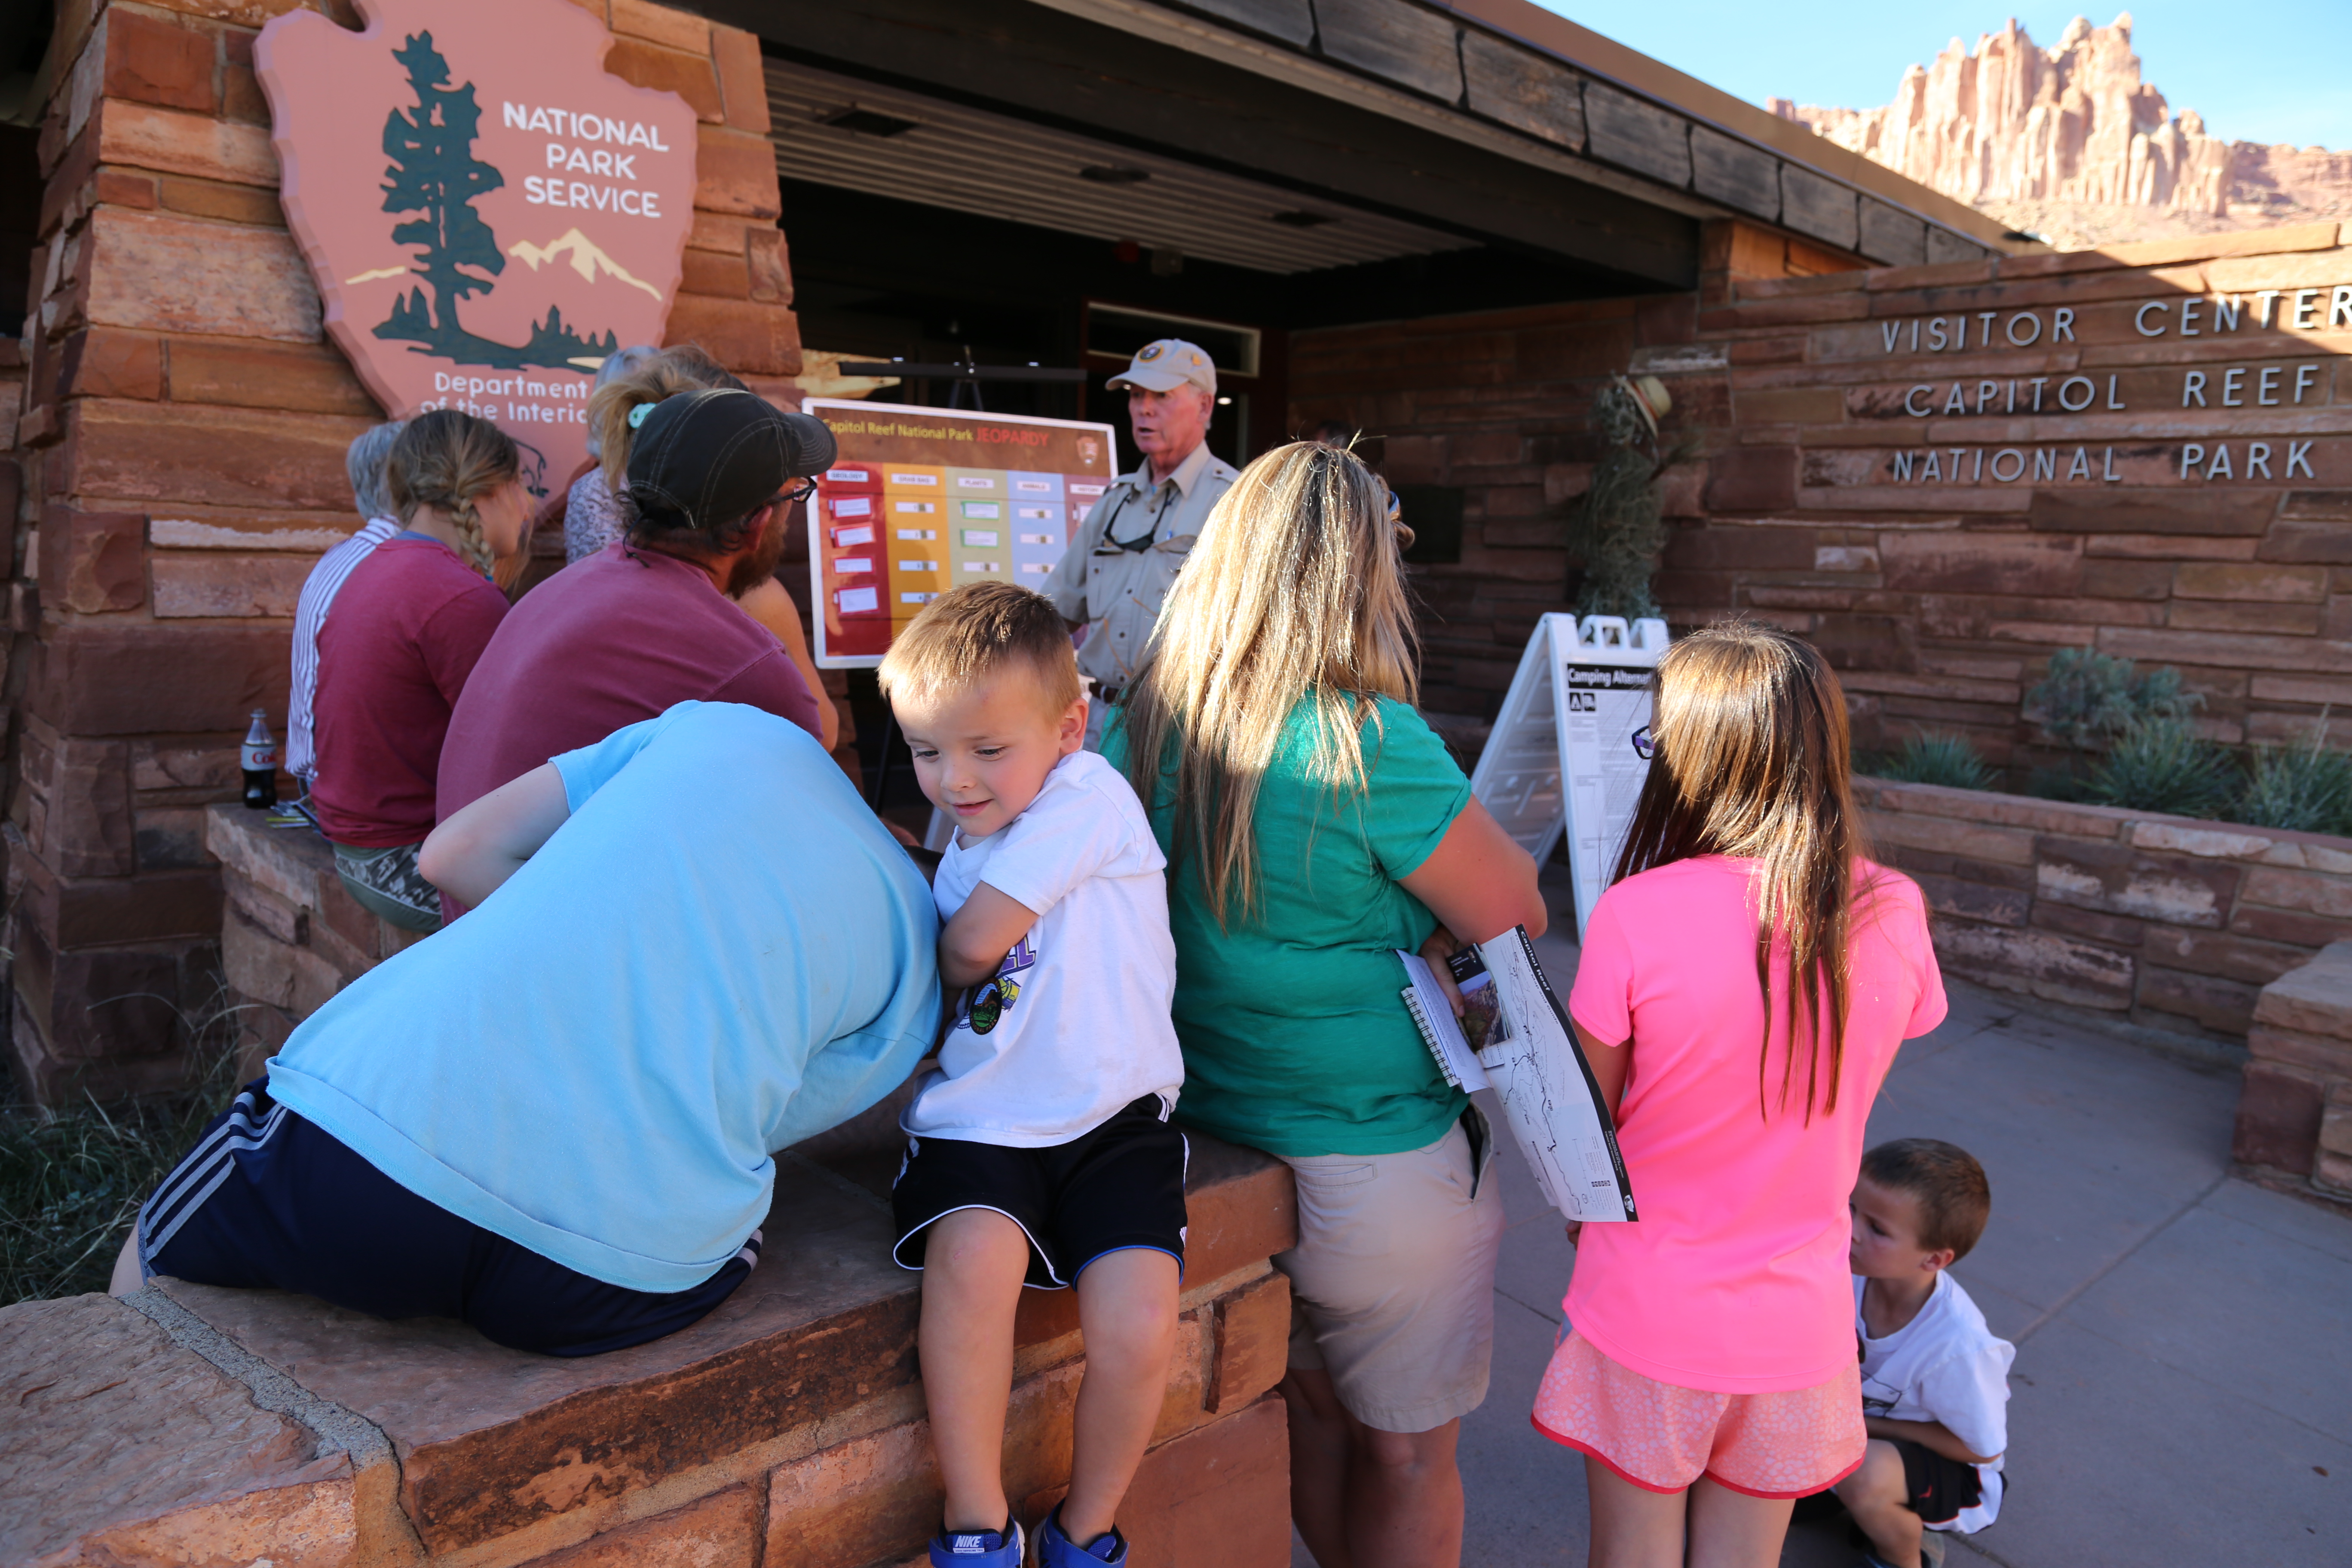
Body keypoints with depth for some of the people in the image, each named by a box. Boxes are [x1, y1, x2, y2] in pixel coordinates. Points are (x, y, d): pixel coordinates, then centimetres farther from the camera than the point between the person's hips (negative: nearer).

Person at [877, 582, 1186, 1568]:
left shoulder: (1088, 796, -8)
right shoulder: (961, 850, 15)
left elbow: (973, 945, -11)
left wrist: (935, 962, 9)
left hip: (1110, 1119, -4)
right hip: (979, 1121, 4)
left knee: (1140, 1329, -19)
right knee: (974, 1255, -28)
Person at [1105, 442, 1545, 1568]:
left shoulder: (1142, 725, -6)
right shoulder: (1372, 746, -24)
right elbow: (1517, 916, -12)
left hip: (1214, 1137, 6)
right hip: (1378, 1167, -6)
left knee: (1310, 1407, 26)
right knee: (1406, 1448, 17)